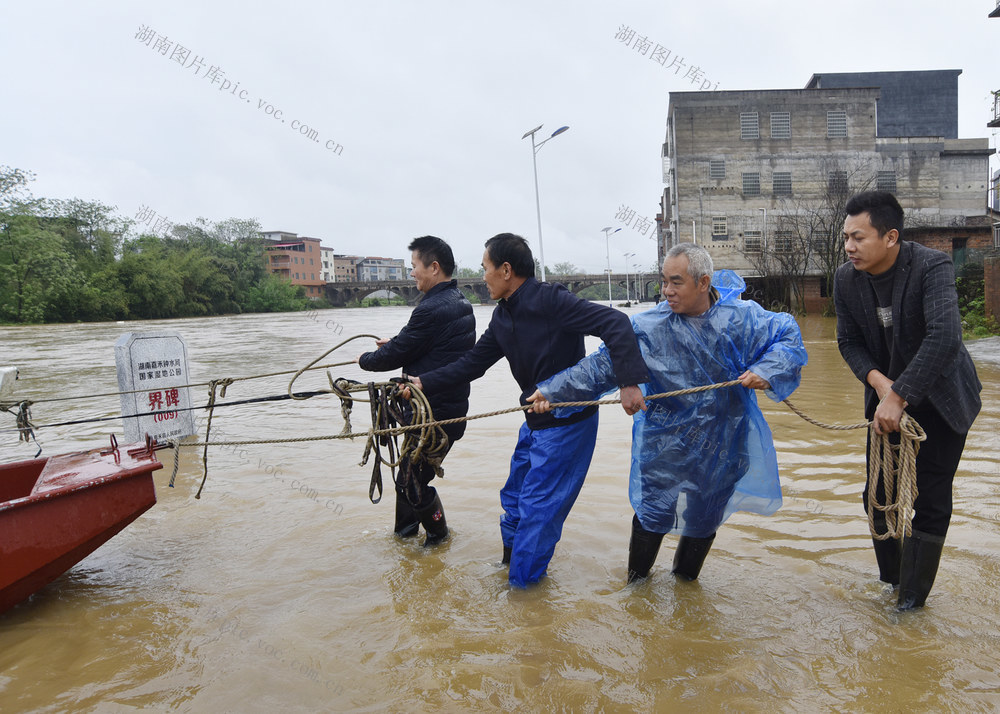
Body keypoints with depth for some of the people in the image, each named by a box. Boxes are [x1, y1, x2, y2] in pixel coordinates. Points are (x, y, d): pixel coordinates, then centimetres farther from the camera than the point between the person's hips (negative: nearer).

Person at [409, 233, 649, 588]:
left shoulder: (551, 301, -22)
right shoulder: (503, 318, 5)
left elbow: (615, 323, -28)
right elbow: (472, 364, 12)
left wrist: (629, 382, -35)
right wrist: (424, 381, 5)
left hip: (569, 422, -8)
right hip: (535, 422, 9)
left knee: (537, 508, -1)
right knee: (514, 500, 19)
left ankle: (521, 585, 15)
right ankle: (511, 559, 39)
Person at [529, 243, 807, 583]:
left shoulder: (740, 318, -9)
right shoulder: (649, 326, -12)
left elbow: (787, 335, 0)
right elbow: (602, 364, -13)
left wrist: (766, 371, -20)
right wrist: (552, 390, -21)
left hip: (720, 445, 2)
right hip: (665, 445, -2)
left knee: (705, 517, 18)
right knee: (653, 512, 3)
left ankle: (685, 580, 45)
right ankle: (637, 582, 30)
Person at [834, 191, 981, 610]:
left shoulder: (932, 267, -25)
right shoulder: (846, 279, -10)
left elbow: (945, 337, -36)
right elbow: (849, 341, -2)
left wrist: (898, 395, -36)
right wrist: (878, 381, -20)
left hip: (939, 398, -4)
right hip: (886, 395, 5)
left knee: (930, 499, 0)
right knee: (879, 494, 8)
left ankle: (912, 596, 15)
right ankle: (889, 579, 30)